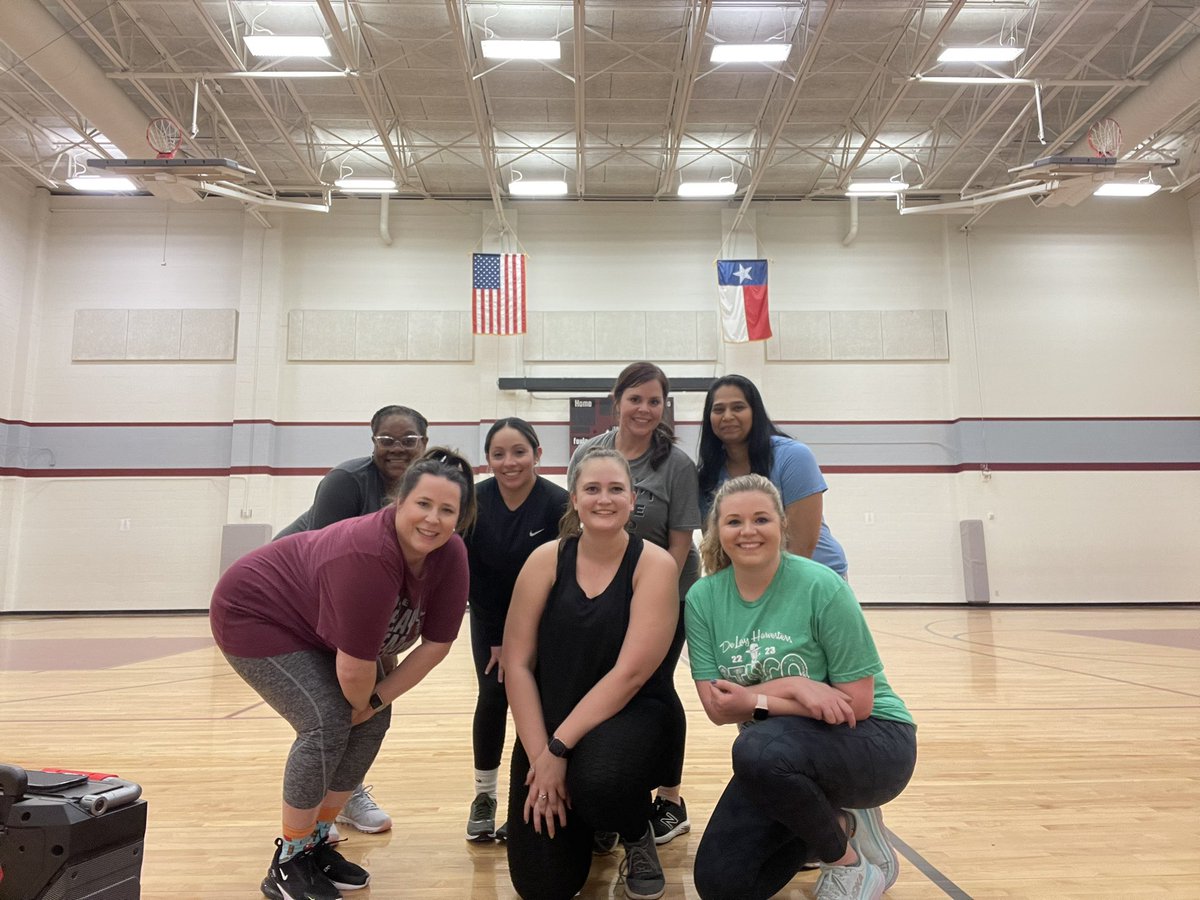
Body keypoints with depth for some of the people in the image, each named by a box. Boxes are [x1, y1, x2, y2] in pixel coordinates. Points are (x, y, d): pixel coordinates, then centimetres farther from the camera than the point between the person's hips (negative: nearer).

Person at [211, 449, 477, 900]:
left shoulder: (451, 557, -20)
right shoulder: (368, 556, -40)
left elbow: (436, 645, -13)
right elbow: (354, 666, -33)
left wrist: (374, 701, -13)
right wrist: (362, 702, -13)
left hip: (314, 626, 8)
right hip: (255, 613, -7)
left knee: (372, 721, 1)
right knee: (327, 723, -18)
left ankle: (317, 842, 19)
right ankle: (287, 863, 3)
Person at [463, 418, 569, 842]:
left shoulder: (557, 503, -25)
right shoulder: (475, 501, -19)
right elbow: (473, 575, -12)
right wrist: (497, 640, -10)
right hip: (490, 614, 2)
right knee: (492, 697, -3)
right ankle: (484, 795, 17)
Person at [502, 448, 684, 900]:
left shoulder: (654, 564, -12)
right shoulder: (546, 559, -5)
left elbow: (631, 672, -18)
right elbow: (516, 663, -6)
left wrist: (560, 748, -19)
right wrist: (540, 753, -13)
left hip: (634, 715, -2)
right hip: (550, 724, 3)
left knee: (599, 779, -37)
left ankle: (638, 837, 3)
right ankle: (583, 821, 33)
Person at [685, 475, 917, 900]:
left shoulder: (821, 586, -19)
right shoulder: (703, 597, -7)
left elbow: (857, 704, -17)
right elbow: (718, 708, -10)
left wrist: (756, 702, -22)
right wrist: (792, 686, -25)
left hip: (872, 741, -5)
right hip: (778, 755, 5)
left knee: (758, 751, -36)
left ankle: (847, 857, -5)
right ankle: (839, 823, 17)